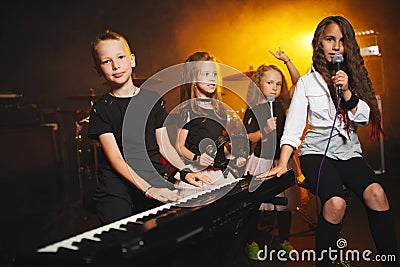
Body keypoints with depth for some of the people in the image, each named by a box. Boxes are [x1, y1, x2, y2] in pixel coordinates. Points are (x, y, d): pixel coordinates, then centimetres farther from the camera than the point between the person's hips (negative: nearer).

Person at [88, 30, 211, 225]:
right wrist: (148, 189, -21)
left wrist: (185, 171, -6)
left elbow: (164, 144, 11)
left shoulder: (152, 99, 11)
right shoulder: (100, 109, 1)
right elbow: (115, 158, -9)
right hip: (117, 189, -2)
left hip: (155, 179, 3)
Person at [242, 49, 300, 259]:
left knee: (284, 203, 11)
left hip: (282, 160, 4)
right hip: (261, 162, -4)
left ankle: (284, 241, 28)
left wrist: (287, 61, -3)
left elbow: (297, 82, 5)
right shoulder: (253, 110, -4)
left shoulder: (281, 104, 7)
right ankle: (253, 243, 18)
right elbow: (246, 139, -6)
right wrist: (264, 130, -20)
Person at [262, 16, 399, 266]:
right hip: (317, 151, -3)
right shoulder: (308, 82, 5)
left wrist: (347, 92, -11)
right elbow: (293, 126, -3)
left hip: (349, 151, 3)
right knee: (336, 203, -29)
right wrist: (283, 163, -16)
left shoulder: (354, 76, 13)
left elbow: (364, 119, 6)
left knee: (376, 193, -27)